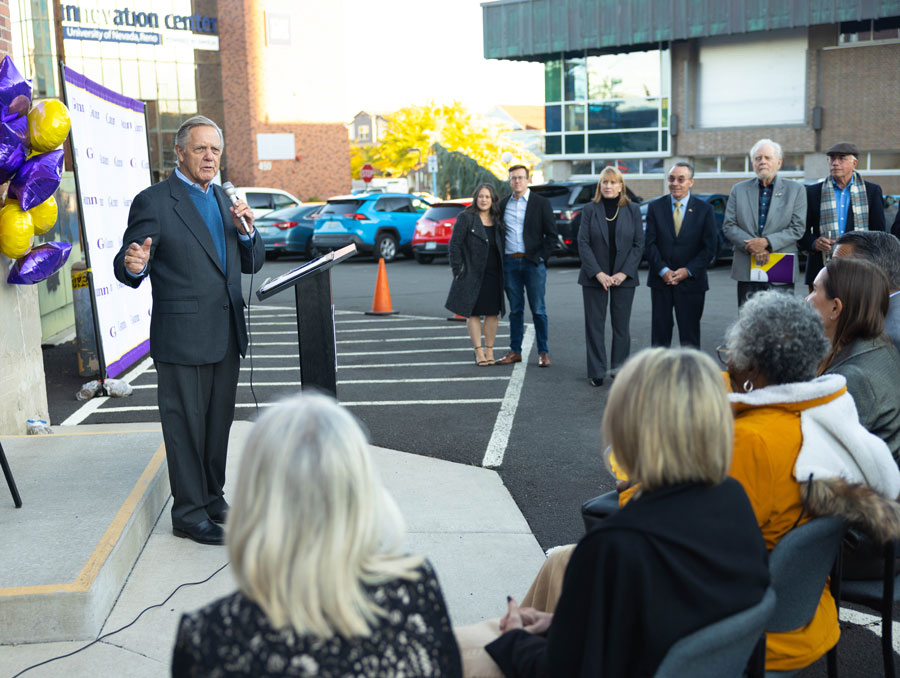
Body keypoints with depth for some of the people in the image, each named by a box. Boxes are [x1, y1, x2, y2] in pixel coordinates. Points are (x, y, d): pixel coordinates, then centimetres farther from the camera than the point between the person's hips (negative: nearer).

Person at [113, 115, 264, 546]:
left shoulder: (224, 200, 14)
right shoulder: (154, 202, -8)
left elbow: (253, 264, 14)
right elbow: (127, 268, -12)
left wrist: (246, 230, -6)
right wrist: (134, 265, -35)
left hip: (226, 336, 7)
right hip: (182, 338, -7)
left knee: (219, 421, 16)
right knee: (185, 425, 1)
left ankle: (213, 498, 31)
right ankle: (189, 513, 12)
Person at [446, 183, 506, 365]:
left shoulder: (498, 221, 10)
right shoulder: (465, 218, -3)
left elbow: (502, 247, 15)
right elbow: (455, 245, -5)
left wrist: (504, 272, 6)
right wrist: (458, 271, -10)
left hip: (494, 276, 4)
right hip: (473, 274, -4)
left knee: (492, 313, 6)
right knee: (473, 313, 0)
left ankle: (489, 351, 16)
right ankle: (479, 352, 7)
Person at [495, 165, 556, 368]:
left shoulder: (541, 203, 0)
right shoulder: (503, 204, 11)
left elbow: (551, 234, -1)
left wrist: (541, 257, -8)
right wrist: (500, 259, 5)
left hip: (532, 262, -3)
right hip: (510, 263, 3)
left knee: (538, 310, 0)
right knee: (515, 309, 9)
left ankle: (543, 352, 8)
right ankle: (515, 351, 15)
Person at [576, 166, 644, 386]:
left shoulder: (632, 210, 4)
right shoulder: (590, 209, 2)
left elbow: (639, 244, 2)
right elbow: (583, 243, -3)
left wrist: (623, 273, -9)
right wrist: (599, 274, -12)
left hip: (624, 278, 0)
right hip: (595, 278, 0)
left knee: (621, 326, 3)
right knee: (595, 326, 2)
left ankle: (620, 370, 12)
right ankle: (596, 373, 10)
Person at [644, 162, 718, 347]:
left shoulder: (704, 210, 2)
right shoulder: (655, 207, 4)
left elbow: (710, 246, -1)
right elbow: (650, 243, 0)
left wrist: (688, 271, -12)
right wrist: (663, 270, -12)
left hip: (691, 282, -1)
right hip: (661, 280, 1)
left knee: (690, 337, 3)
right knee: (660, 335, 4)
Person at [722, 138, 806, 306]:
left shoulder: (796, 190, 6)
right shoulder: (738, 190, 12)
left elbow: (798, 228, -2)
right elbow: (728, 226, 5)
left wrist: (767, 242, -15)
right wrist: (750, 246, -12)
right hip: (746, 271, 2)